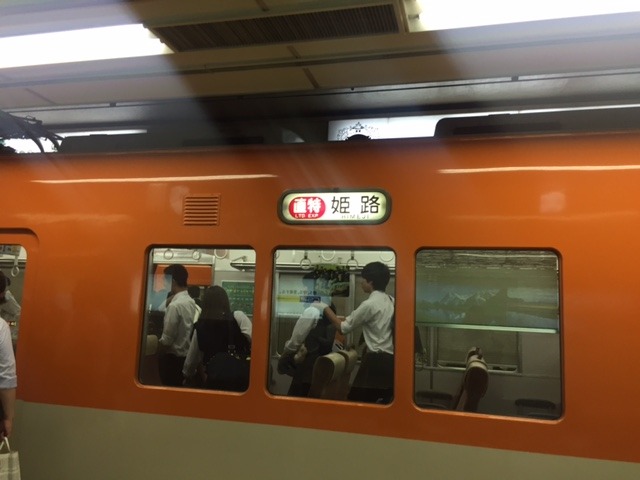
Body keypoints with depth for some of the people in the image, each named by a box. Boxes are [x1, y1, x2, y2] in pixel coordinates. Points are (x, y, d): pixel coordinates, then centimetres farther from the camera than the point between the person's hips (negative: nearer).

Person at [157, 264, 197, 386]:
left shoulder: (175, 305, -21)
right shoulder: (191, 302, 4)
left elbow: (167, 339, -19)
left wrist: (158, 353, 0)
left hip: (172, 357, -8)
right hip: (186, 355, 8)